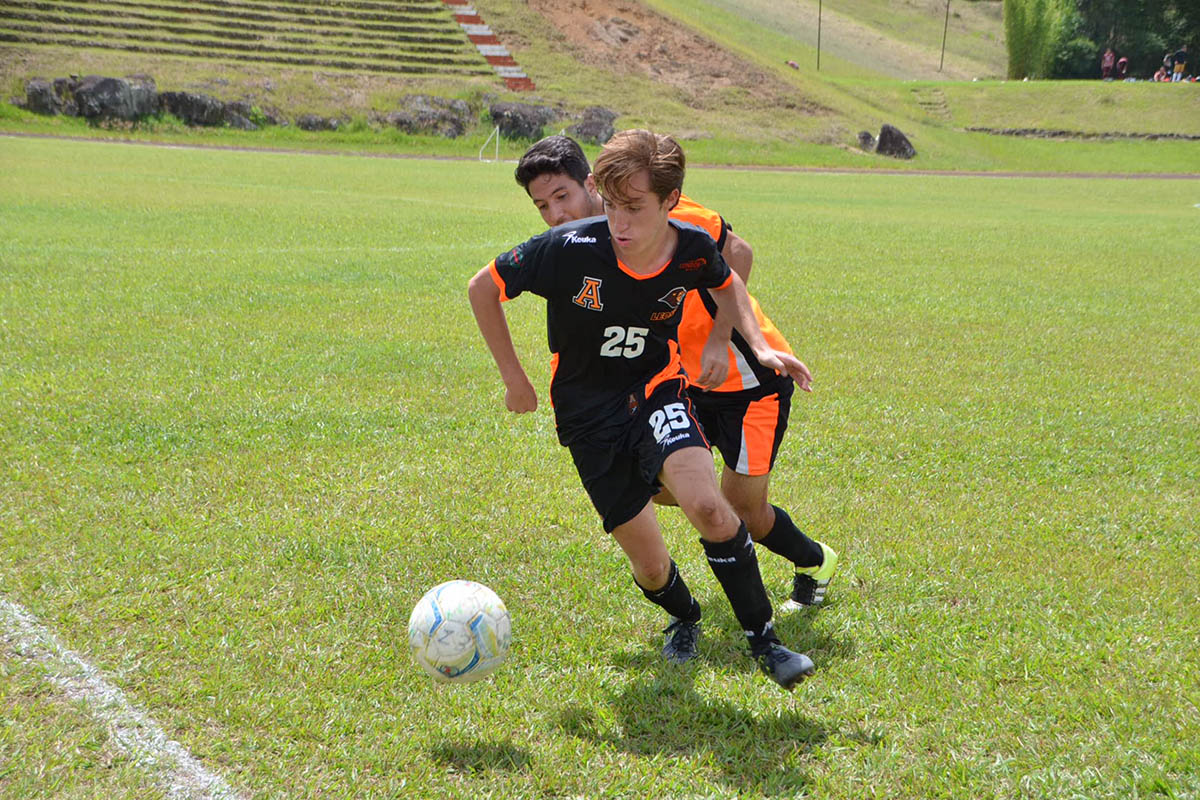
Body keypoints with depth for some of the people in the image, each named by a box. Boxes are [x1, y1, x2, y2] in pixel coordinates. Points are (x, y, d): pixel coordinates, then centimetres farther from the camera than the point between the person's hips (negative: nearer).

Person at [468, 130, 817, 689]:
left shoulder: (693, 249, -15)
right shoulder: (570, 248, -23)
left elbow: (726, 282, 13)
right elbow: (482, 289, -7)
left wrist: (759, 345, -2)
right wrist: (514, 379, -3)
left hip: (656, 390, 1)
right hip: (588, 413, -1)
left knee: (707, 506, -29)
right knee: (650, 568, -2)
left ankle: (764, 642, -10)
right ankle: (684, 618, 37)